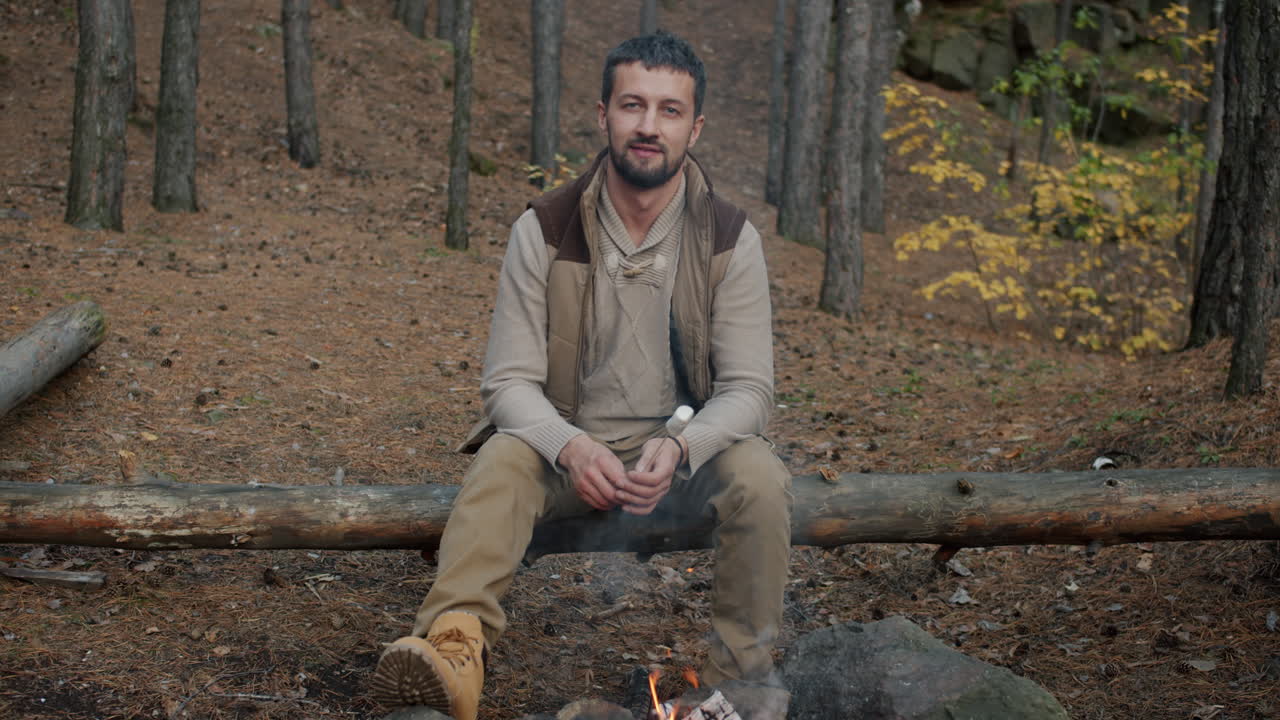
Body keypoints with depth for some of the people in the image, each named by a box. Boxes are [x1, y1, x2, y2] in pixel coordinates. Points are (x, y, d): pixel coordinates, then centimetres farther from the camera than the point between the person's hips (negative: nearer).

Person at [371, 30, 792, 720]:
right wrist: (572, 448, -31)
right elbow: (510, 380, -10)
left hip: (685, 450, 0)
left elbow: (747, 388, -8)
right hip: (568, 445, 0)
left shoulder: (730, 238, -6)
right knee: (501, 463, -31)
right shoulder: (544, 229, -8)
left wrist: (679, 448, -30)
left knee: (759, 478, -30)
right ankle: (453, 648, -51)